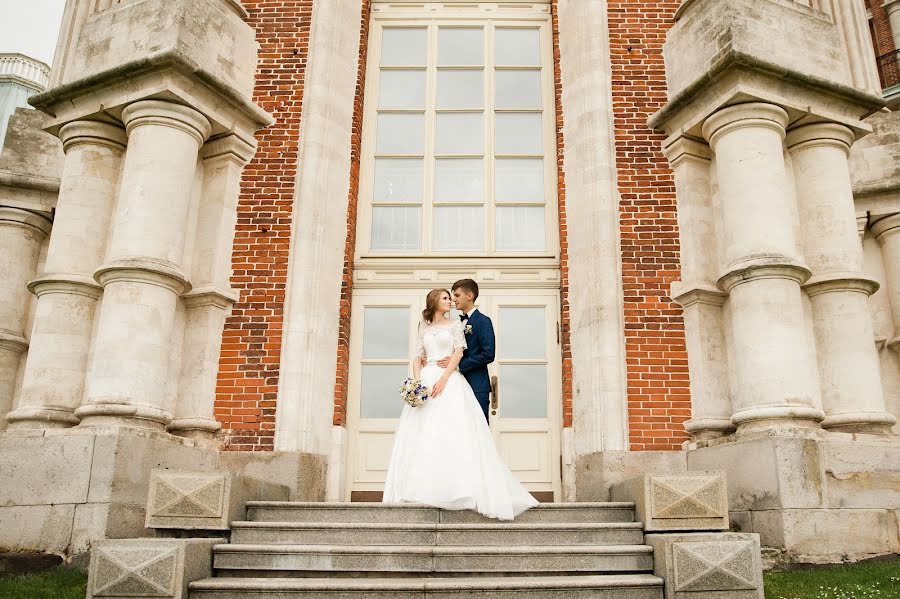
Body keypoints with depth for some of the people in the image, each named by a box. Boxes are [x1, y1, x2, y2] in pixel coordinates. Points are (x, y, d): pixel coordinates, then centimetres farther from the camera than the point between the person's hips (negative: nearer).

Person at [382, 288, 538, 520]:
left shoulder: (455, 325, 10)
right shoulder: (424, 328, 19)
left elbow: (459, 353, -2)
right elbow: (417, 357, 13)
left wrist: (443, 379, -15)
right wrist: (417, 381, -6)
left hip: (450, 381, -3)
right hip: (426, 381, 3)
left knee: (453, 431, -14)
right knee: (422, 434, -4)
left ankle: (454, 486, -13)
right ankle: (423, 486, -3)